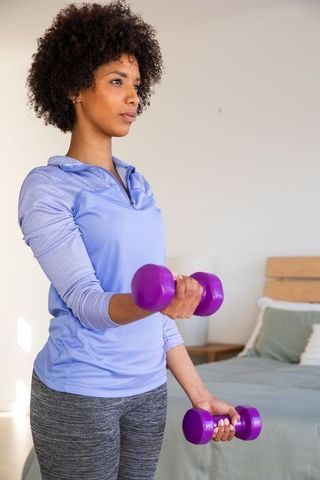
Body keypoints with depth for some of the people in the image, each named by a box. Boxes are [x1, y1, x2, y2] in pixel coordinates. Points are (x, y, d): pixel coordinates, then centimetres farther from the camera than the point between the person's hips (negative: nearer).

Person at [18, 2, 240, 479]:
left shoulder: (139, 185, 9)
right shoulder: (47, 186, -10)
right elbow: (85, 300, -19)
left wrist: (199, 393, 8)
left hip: (149, 390, 6)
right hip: (79, 394, -6)